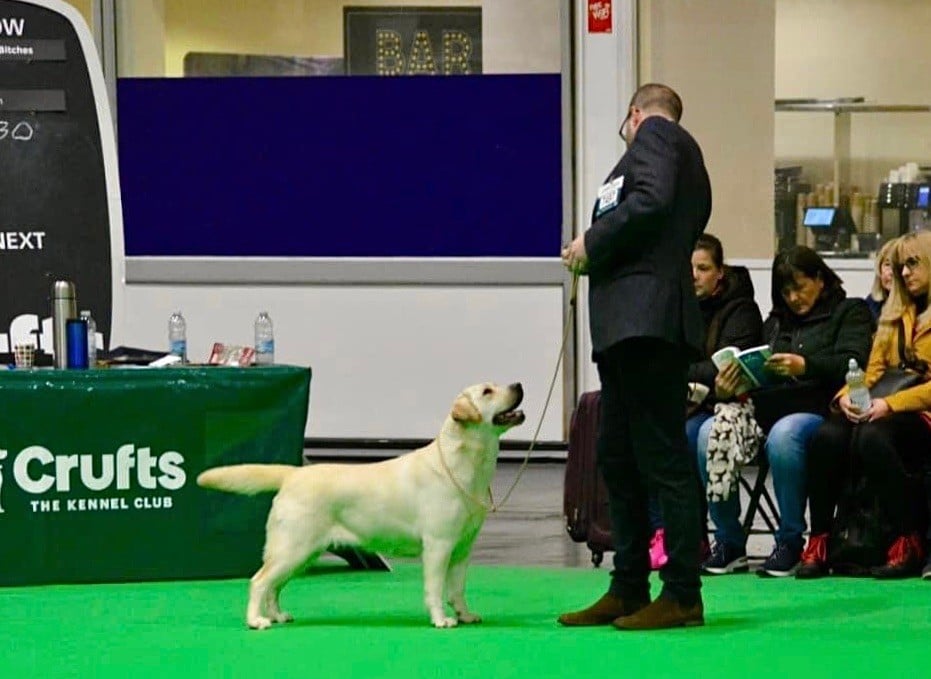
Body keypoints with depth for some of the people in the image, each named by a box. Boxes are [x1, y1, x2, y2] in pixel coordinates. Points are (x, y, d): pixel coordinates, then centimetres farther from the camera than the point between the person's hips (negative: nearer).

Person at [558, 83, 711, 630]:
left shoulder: (656, 133, 0)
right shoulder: (685, 156, 27)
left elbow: (651, 201, -19)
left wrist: (594, 243, -9)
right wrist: (595, 254, 17)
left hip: (646, 315, -10)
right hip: (627, 323, 10)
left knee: (663, 457, -10)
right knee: (618, 457, 13)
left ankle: (683, 594, -10)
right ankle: (629, 589, 17)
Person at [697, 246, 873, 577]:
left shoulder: (850, 312, 12)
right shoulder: (775, 322, 29)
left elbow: (852, 363, -6)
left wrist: (805, 366, -24)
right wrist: (726, 389, -3)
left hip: (816, 410, -5)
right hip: (768, 410, 5)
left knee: (783, 435, -40)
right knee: (711, 432, -25)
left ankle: (791, 543, -25)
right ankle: (729, 544, -17)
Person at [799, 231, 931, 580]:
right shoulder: (894, 314, 24)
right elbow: (872, 371, 17)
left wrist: (890, 404, -22)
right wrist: (847, 396, -5)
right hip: (883, 411, 6)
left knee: (872, 437, -37)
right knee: (828, 435, -26)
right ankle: (818, 543, -27)